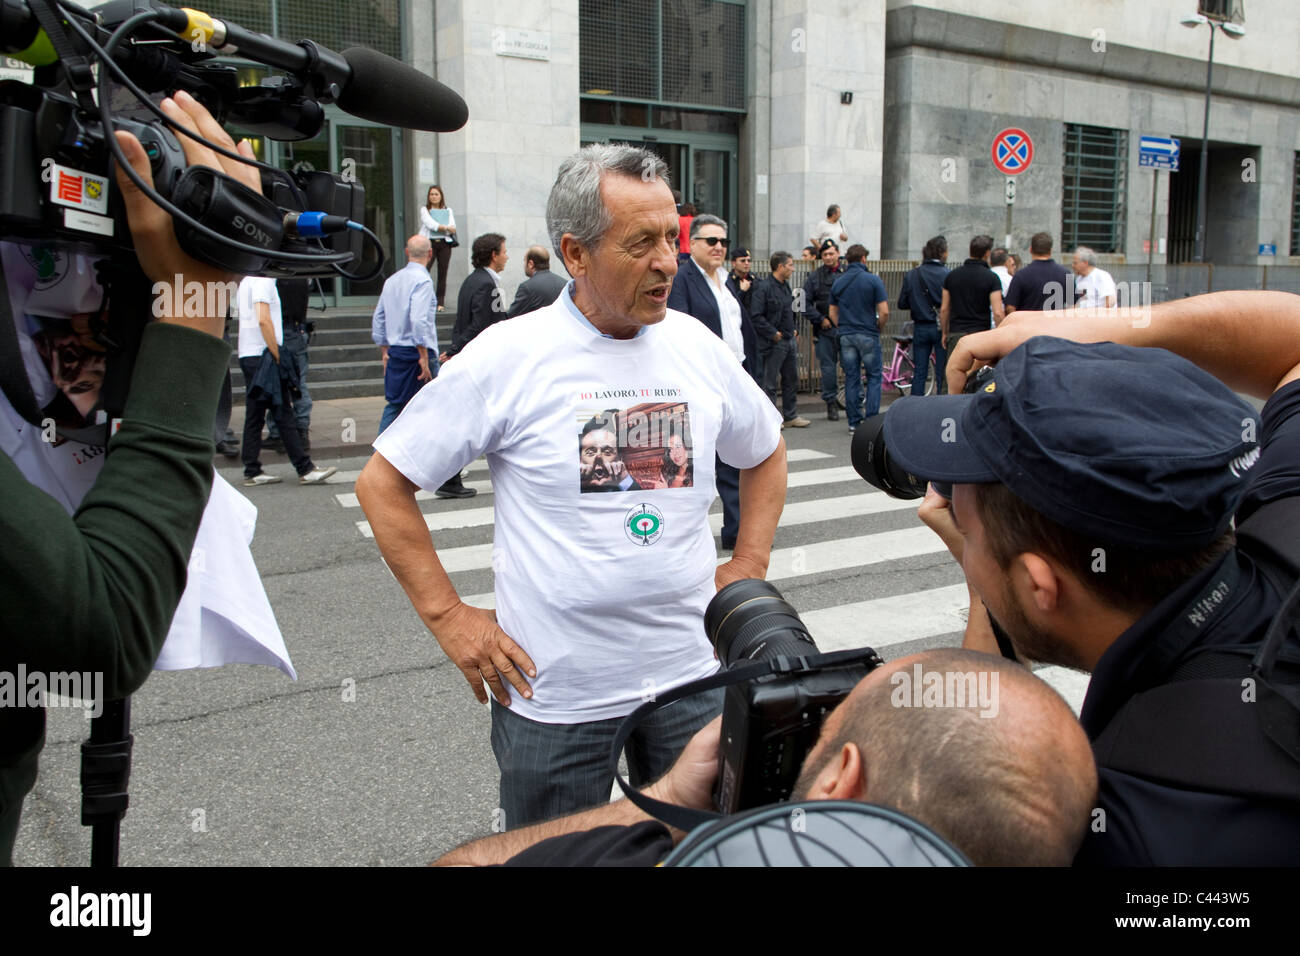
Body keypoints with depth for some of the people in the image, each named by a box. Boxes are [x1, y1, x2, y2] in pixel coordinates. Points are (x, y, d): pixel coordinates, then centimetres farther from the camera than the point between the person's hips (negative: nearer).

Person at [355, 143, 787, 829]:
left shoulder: (697, 347, 0)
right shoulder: (508, 358, -12)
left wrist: (748, 566, 8)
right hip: (554, 695, -3)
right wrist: (447, 615, -9)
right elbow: (382, 483, -6)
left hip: (690, 676, 4)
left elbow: (765, 454, 18)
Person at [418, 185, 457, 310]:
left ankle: (440, 303, 1)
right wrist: (446, 228, -14)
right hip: (429, 242, -2)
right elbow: (430, 223, -7)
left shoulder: (448, 210, 17)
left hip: (444, 243, 2)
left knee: (442, 274, -2)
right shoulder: (424, 210, 10)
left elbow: (452, 227, 4)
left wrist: (437, 227, -11)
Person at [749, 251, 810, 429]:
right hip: (773, 343, -9)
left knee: (791, 379, 13)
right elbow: (755, 316, -20)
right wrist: (773, 333, -17)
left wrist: (792, 330, 13)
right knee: (770, 382, -1)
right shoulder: (764, 287, -15)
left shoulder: (785, 286, 13)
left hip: (789, 341, 9)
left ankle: (791, 416, 23)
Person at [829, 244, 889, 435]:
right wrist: (879, 328, 6)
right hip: (868, 335, -4)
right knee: (874, 377, 5)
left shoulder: (838, 283, 6)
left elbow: (833, 313, 10)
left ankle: (854, 423, 8)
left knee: (851, 378, 8)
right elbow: (884, 312, -11)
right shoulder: (873, 280, -8)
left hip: (846, 336, 4)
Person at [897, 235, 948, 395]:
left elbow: (902, 303, 3)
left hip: (920, 328, 3)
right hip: (941, 327, -3)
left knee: (919, 372, 9)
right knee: (943, 373, 4)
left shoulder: (911, 275, 0)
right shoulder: (948, 275, -11)